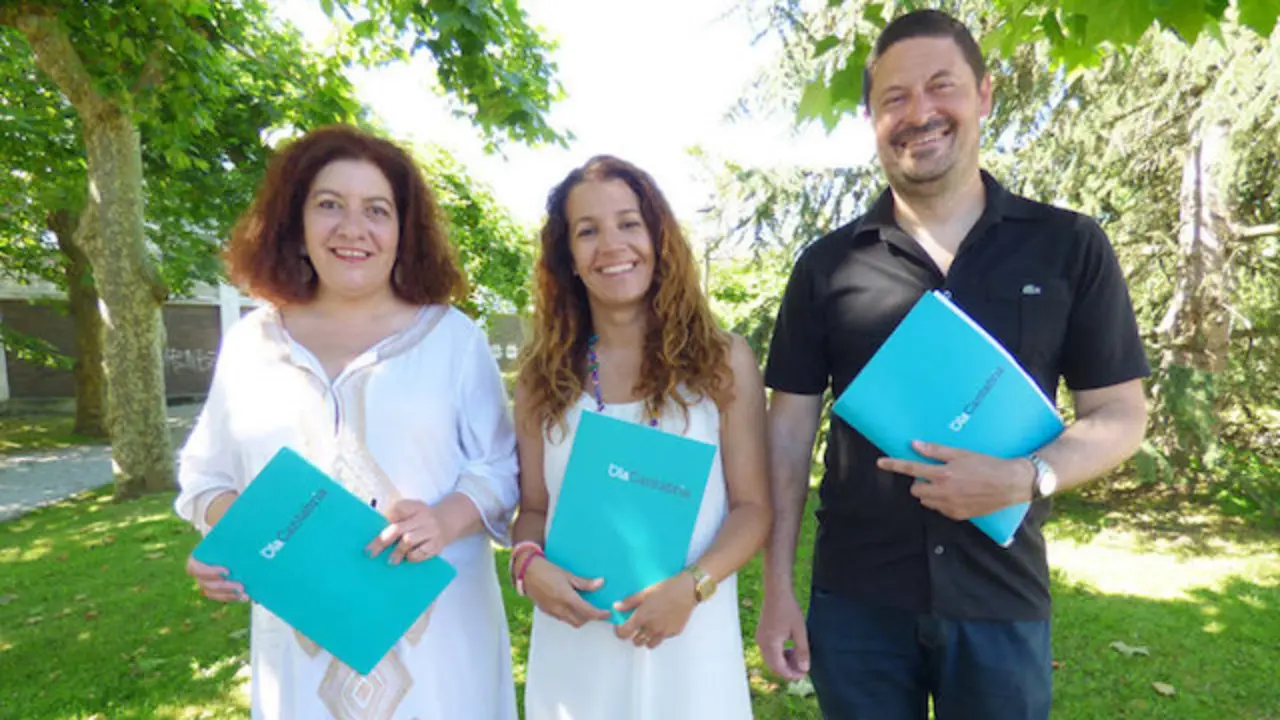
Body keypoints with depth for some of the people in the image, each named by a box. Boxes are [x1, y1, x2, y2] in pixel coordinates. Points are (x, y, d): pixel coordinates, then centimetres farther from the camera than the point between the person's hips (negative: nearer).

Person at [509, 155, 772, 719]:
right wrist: (529, 564, -15)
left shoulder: (723, 362, -4)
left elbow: (752, 508, -4)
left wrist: (691, 586, -18)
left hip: (691, 636, -1)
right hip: (575, 643, 2)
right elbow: (533, 507, 5)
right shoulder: (542, 377, 0)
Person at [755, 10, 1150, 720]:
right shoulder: (826, 263, -1)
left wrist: (1025, 476, -18)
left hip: (1003, 602, 1)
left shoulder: (1069, 246, -1)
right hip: (855, 599, 0)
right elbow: (789, 427, 0)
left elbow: (1120, 414, 2)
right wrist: (777, 586, -2)